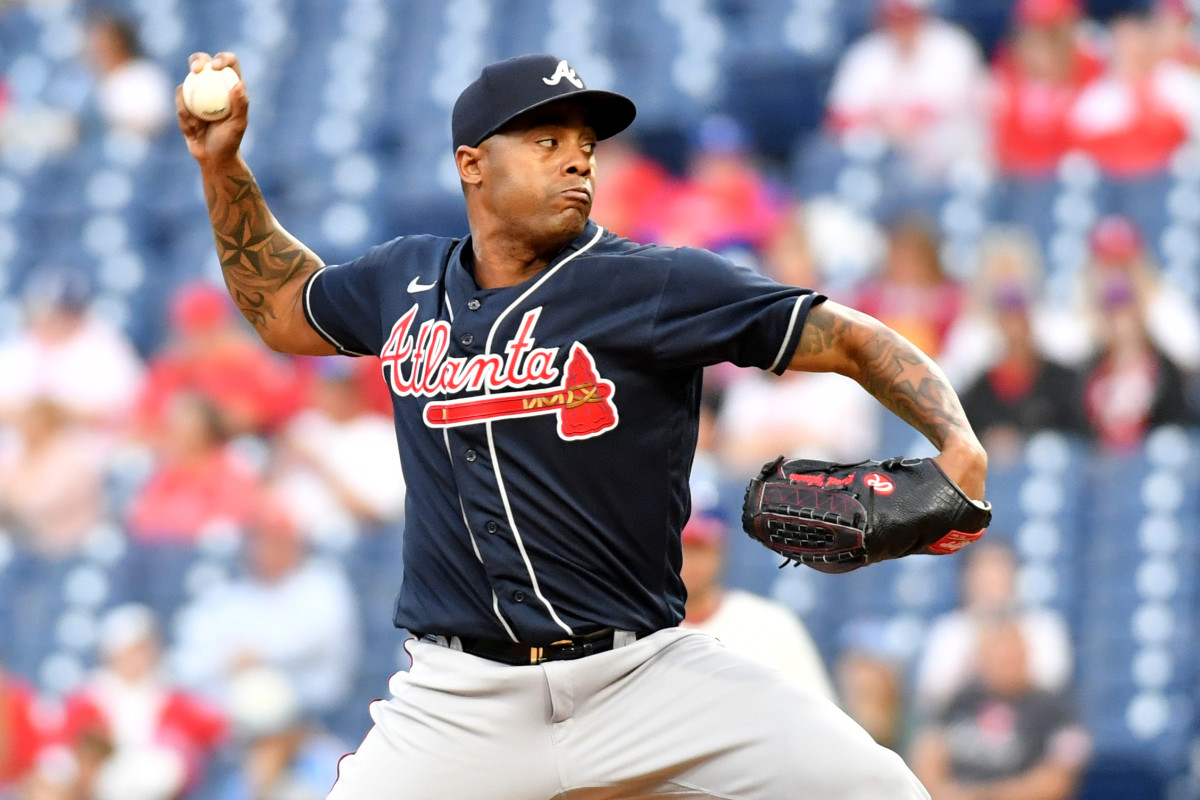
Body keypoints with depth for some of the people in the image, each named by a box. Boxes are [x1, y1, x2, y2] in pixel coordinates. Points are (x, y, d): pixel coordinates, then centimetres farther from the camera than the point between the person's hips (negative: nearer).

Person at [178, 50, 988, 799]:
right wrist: (223, 166, 19)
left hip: (644, 671, -2)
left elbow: (852, 339, -7)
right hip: (462, 698, 3)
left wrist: (957, 443, -23)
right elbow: (284, 312, 28)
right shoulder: (407, 282, 8)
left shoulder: (657, 287, -6)